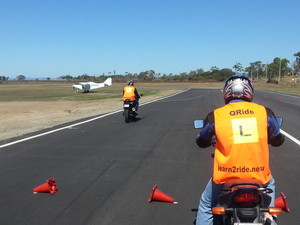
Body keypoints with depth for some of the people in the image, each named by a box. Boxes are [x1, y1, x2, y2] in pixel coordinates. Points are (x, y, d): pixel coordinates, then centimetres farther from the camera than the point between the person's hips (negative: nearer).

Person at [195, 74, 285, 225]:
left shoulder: (215, 116, -4)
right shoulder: (265, 112, -1)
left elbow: (202, 142, 11)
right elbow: (277, 140, 14)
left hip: (226, 177, -1)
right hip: (259, 175, 2)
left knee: (206, 204, 25)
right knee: (269, 184, 38)